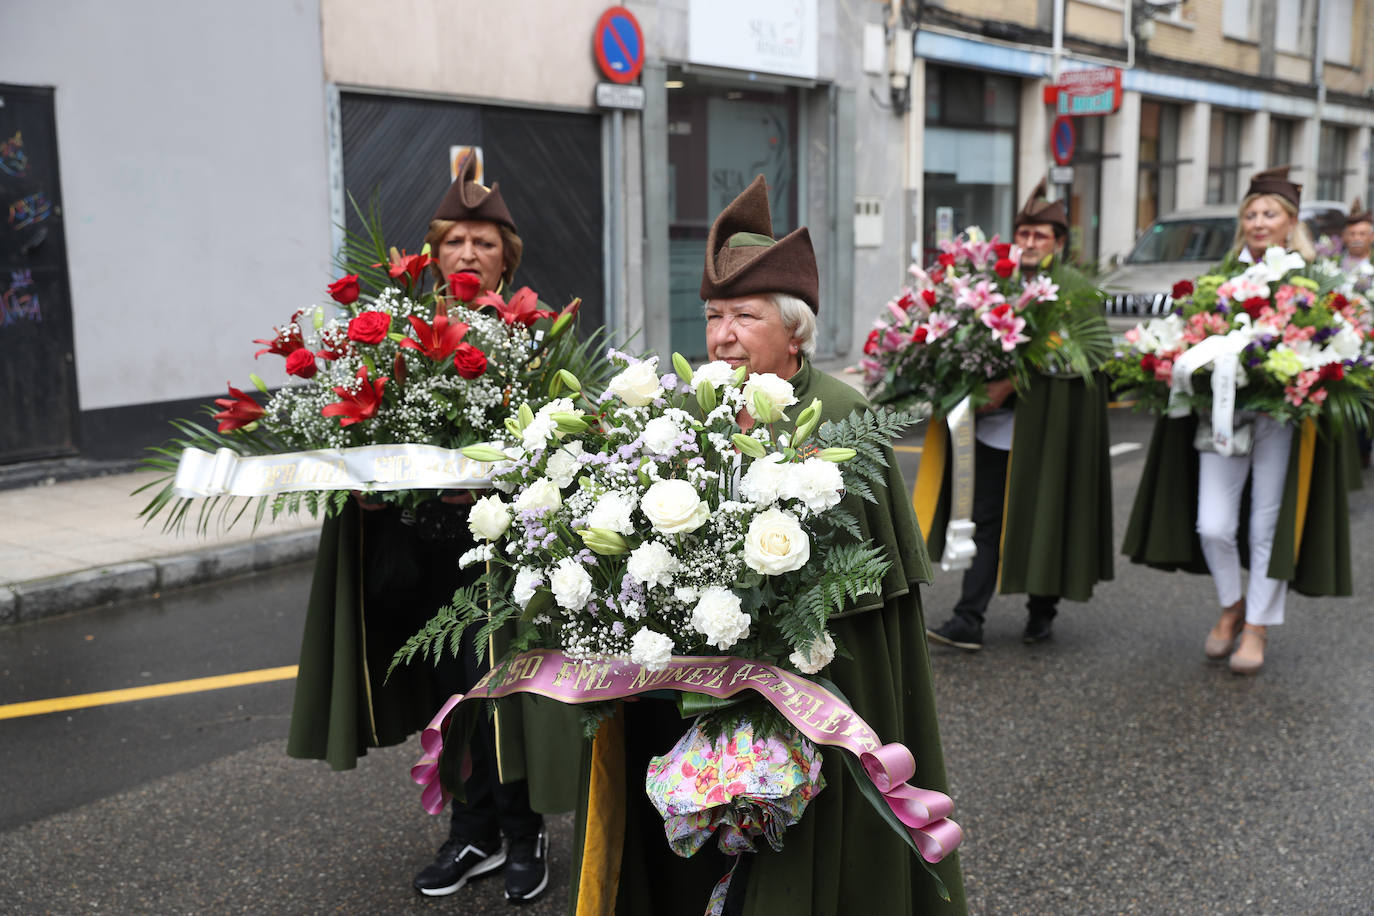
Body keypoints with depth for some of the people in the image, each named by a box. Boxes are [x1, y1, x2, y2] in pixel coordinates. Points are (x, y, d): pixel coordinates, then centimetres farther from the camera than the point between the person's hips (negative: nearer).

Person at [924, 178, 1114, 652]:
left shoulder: (1077, 290, -1)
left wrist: (1010, 383, -22)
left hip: (1048, 425, -3)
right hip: (995, 423, 4)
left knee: (1044, 518, 6)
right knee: (988, 520, 2)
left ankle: (1042, 612, 24)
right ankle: (968, 620, 1)